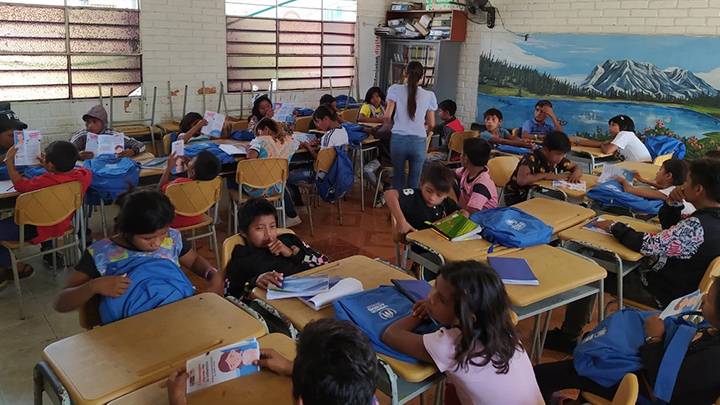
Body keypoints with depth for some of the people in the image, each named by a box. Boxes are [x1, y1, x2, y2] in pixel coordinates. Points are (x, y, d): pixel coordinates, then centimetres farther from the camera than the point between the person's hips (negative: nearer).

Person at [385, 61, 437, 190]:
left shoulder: (396, 89, -2)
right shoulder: (429, 95, 2)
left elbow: (387, 116, -8)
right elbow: (431, 124, 5)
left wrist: (390, 126, 14)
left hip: (398, 139, 0)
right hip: (419, 141, 0)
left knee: (398, 177, 15)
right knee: (414, 181, 11)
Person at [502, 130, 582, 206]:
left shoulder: (556, 157, -2)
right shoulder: (531, 158, -24)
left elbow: (576, 167, 12)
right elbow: (521, 180, -41)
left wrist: (575, 174, -13)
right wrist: (544, 175, -29)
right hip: (517, 197, -7)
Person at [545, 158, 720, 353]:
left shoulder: (697, 227, -34)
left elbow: (648, 245, -32)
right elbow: (670, 229, 10)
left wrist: (614, 227, -16)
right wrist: (673, 203, -8)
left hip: (661, 293, -9)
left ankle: (568, 337, 17)